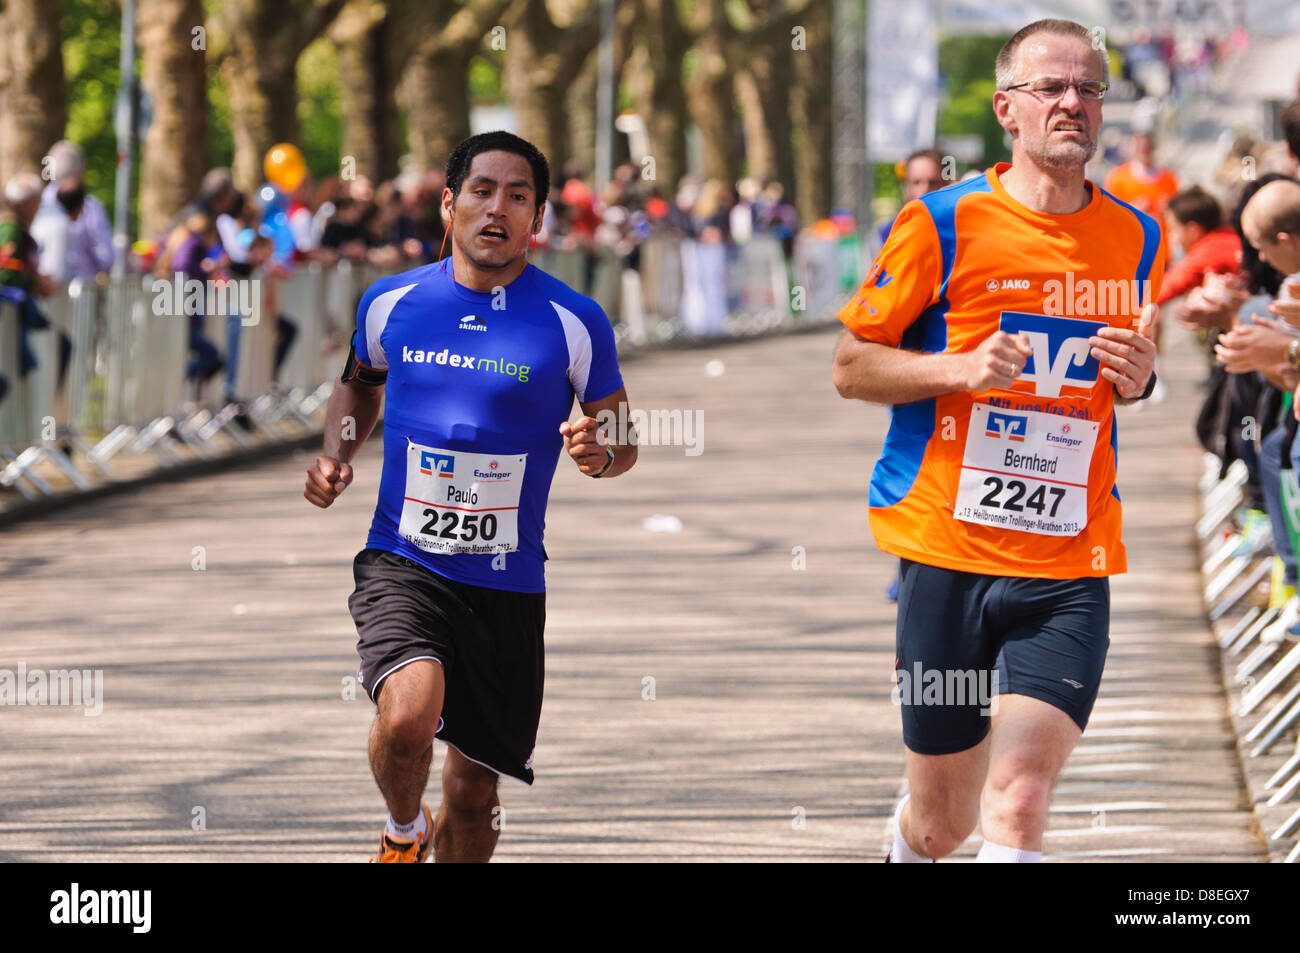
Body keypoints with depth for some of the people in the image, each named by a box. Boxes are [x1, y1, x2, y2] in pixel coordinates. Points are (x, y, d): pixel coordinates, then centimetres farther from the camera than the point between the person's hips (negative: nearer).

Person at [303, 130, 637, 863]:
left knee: (474, 795, 8)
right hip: (402, 564, 0)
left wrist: (601, 452, -18)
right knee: (407, 716, -27)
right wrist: (337, 455, 5)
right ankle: (404, 828, 6)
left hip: (508, 583, 1)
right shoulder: (391, 303, 2)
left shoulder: (575, 323, -4)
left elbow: (624, 438, 5)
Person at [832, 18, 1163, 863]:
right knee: (942, 819, 10)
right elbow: (850, 366, 2)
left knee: (1017, 806, -16)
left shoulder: (1136, 239, 8)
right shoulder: (945, 223, -3)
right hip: (947, 551, -1)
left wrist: (1139, 377, 1)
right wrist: (962, 367, -15)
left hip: (1071, 570, 1)